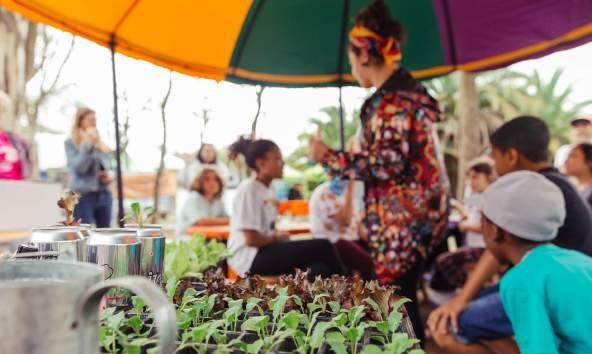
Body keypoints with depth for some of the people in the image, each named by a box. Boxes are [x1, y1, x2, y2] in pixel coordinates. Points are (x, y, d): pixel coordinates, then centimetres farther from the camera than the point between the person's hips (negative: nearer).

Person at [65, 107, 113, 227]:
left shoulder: (101, 144, 13)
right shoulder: (70, 143, 0)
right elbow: (78, 167, -13)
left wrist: (109, 176, -1)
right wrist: (88, 144, -13)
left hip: (104, 195, 5)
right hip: (82, 196, -5)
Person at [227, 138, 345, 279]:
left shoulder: (269, 189, 13)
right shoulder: (248, 190, -14)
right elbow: (251, 239, -19)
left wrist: (278, 237, -3)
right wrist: (277, 238, -5)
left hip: (265, 252, 9)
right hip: (249, 258, -9)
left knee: (320, 270, -11)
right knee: (323, 247, -14)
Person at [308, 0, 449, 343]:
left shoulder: (392, 99, -16)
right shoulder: (407, 89, 16)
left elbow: (388, 162, -23)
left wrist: (330, 157, -13)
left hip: (404, 221, -10)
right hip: (412, 216, 10)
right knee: (401, 299, 16)